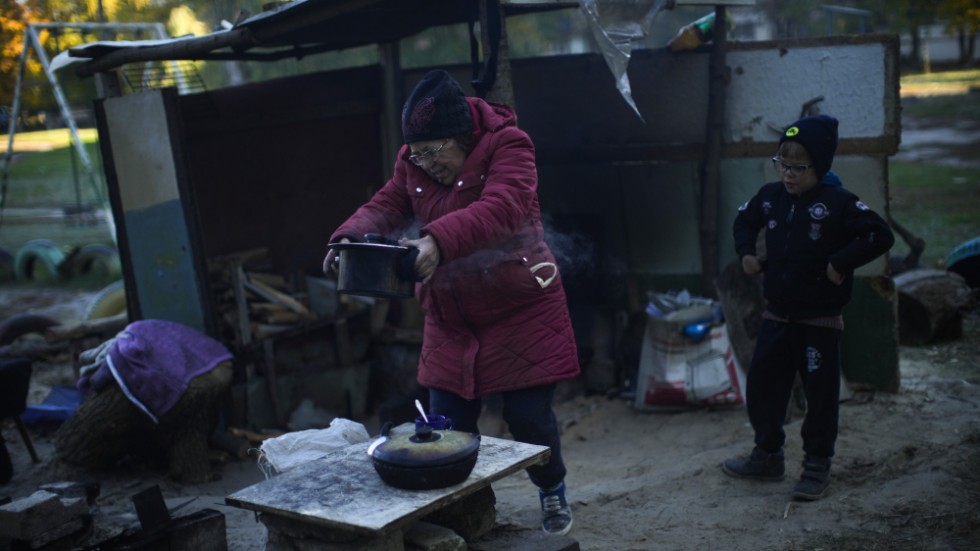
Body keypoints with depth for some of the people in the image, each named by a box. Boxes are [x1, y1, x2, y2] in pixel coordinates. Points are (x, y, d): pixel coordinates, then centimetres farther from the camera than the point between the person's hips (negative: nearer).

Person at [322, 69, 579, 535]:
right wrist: (351, 236, -25)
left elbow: (501, 208, -33)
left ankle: (552, 491, 30)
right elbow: (386, 205, -2)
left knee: (529, 417, 1)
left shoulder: (507, 146, -16)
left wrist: (437, 242, -48)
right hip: (450, 321, 5)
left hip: (520, 313, -5)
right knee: (448, 423, 4)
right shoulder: (411, 162, 3)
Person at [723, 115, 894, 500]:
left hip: (820, 321, -5)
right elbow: (744, 220, 21)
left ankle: (817, 465, 19)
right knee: (761, 387, 12)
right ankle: (768, 455, 29)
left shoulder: (838, 203, -15)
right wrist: (746, 253, 6)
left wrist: (841, 263, -23)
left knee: (820, 394, 5)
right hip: (776, 316, 6)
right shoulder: (770, 197, 2)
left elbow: (881, 236, -19)